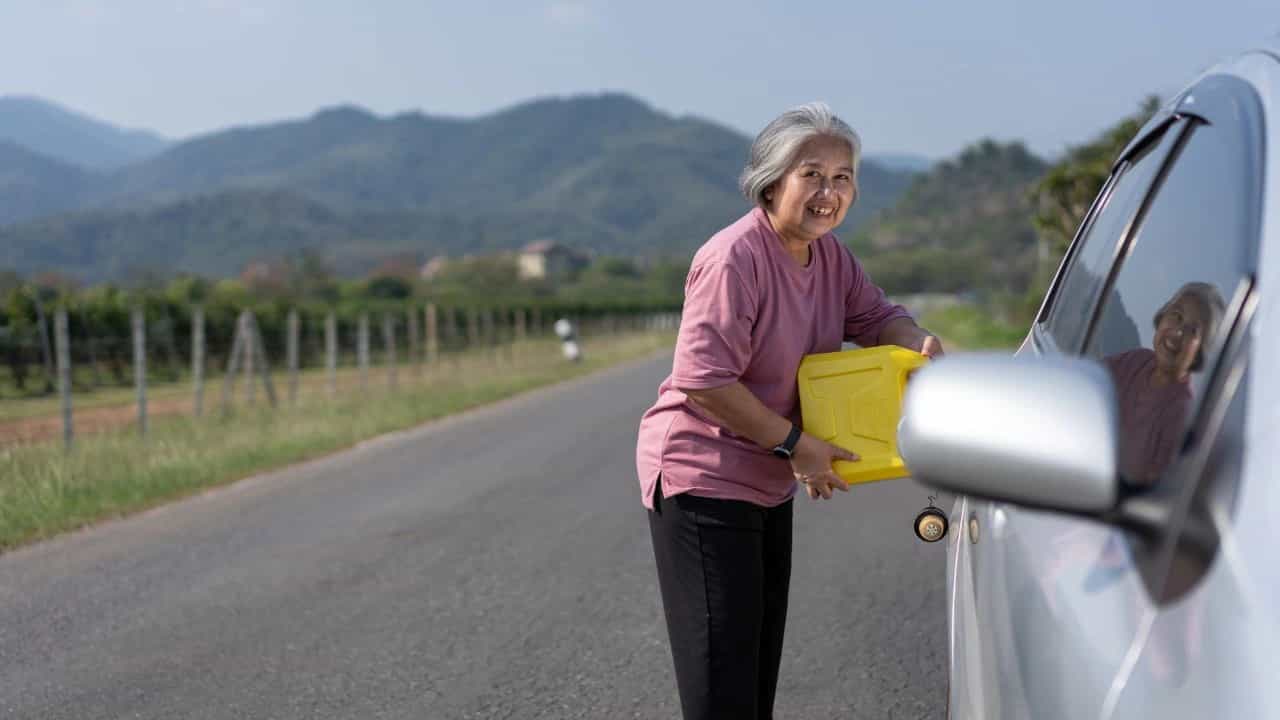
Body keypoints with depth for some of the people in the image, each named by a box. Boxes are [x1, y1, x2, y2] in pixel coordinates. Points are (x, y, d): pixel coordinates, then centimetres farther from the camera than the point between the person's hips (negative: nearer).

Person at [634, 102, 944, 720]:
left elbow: (873, 316, 16)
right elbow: (703, 380, -26)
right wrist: (794, 444, -22)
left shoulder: (828, 255, 4)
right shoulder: (733, 258, -23)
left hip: (769, 485, 9)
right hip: (700, 482, -9)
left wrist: (919, 342, -8)